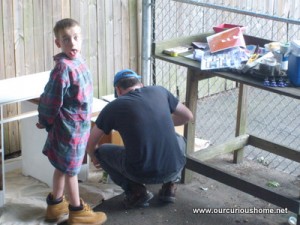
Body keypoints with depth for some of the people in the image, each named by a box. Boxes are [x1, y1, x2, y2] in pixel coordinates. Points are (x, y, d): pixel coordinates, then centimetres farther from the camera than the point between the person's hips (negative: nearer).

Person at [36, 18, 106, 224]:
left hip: (79, 124, 8)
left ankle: (55, 204, 35)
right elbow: (52, 98, -18)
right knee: (70, 169, 6)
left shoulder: (78, 61, 3)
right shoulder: (64, 67, -24)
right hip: (70, 127, -8)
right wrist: (45, 121, -4)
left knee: (63, 166, 20)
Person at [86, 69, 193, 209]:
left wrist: (94, 157, 34)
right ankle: (169, 185, 16)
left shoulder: (114, 106, 1)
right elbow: (188, 116, 22)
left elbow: (90, 144, 11)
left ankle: (136, 191, 8)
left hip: (140, 173, -3)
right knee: (179, 140, 35)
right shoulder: (159, 91, 7)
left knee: (101, 151, 21)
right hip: (173, 168, 3)